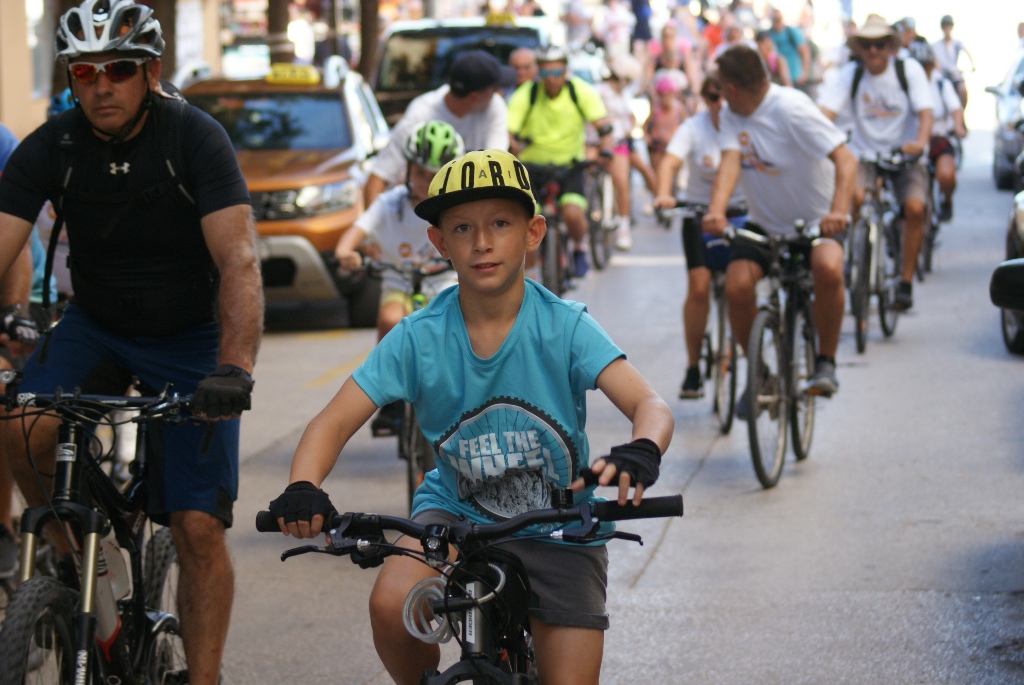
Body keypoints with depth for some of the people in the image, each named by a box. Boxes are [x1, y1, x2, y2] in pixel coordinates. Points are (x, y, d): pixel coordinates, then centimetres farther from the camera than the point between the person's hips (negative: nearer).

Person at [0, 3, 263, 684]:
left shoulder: (196, 138, -21)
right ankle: (70, 552, -1)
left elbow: (239, 261, -30)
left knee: (199, 527, -9)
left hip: (190, 339, -2)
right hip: (96, 327, 2)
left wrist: (234, 367, -46)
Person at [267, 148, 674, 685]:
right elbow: (336, 421, -13)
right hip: (457, 509, 1)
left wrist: (640, 454, -50)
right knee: (391, 605, -28)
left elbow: (651, 407, -25)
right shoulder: (419, 337, -12)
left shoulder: (564, 327, -16)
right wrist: (302, 489, -35)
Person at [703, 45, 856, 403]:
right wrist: (716, 211, -38)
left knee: (828, 268, -36)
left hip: (816, 221, -5)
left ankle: (826, 362, -15)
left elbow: (845, 159, -27)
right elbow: (731, 160, -17)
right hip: (764, 223, 5)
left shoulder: (791, 108, -19)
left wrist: (839, 210, -45)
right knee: (737, 286, -22)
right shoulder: (732, 116, -1)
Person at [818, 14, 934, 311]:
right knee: (854, 197, -30)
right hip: (865, 155, 1)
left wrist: (920, 142, -36)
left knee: (915, 207, -25)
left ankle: (906, 281, -13)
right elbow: (826, 110, -15)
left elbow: (925, 111, -15)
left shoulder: (909, 69, -5)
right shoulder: (851, 74, -2)